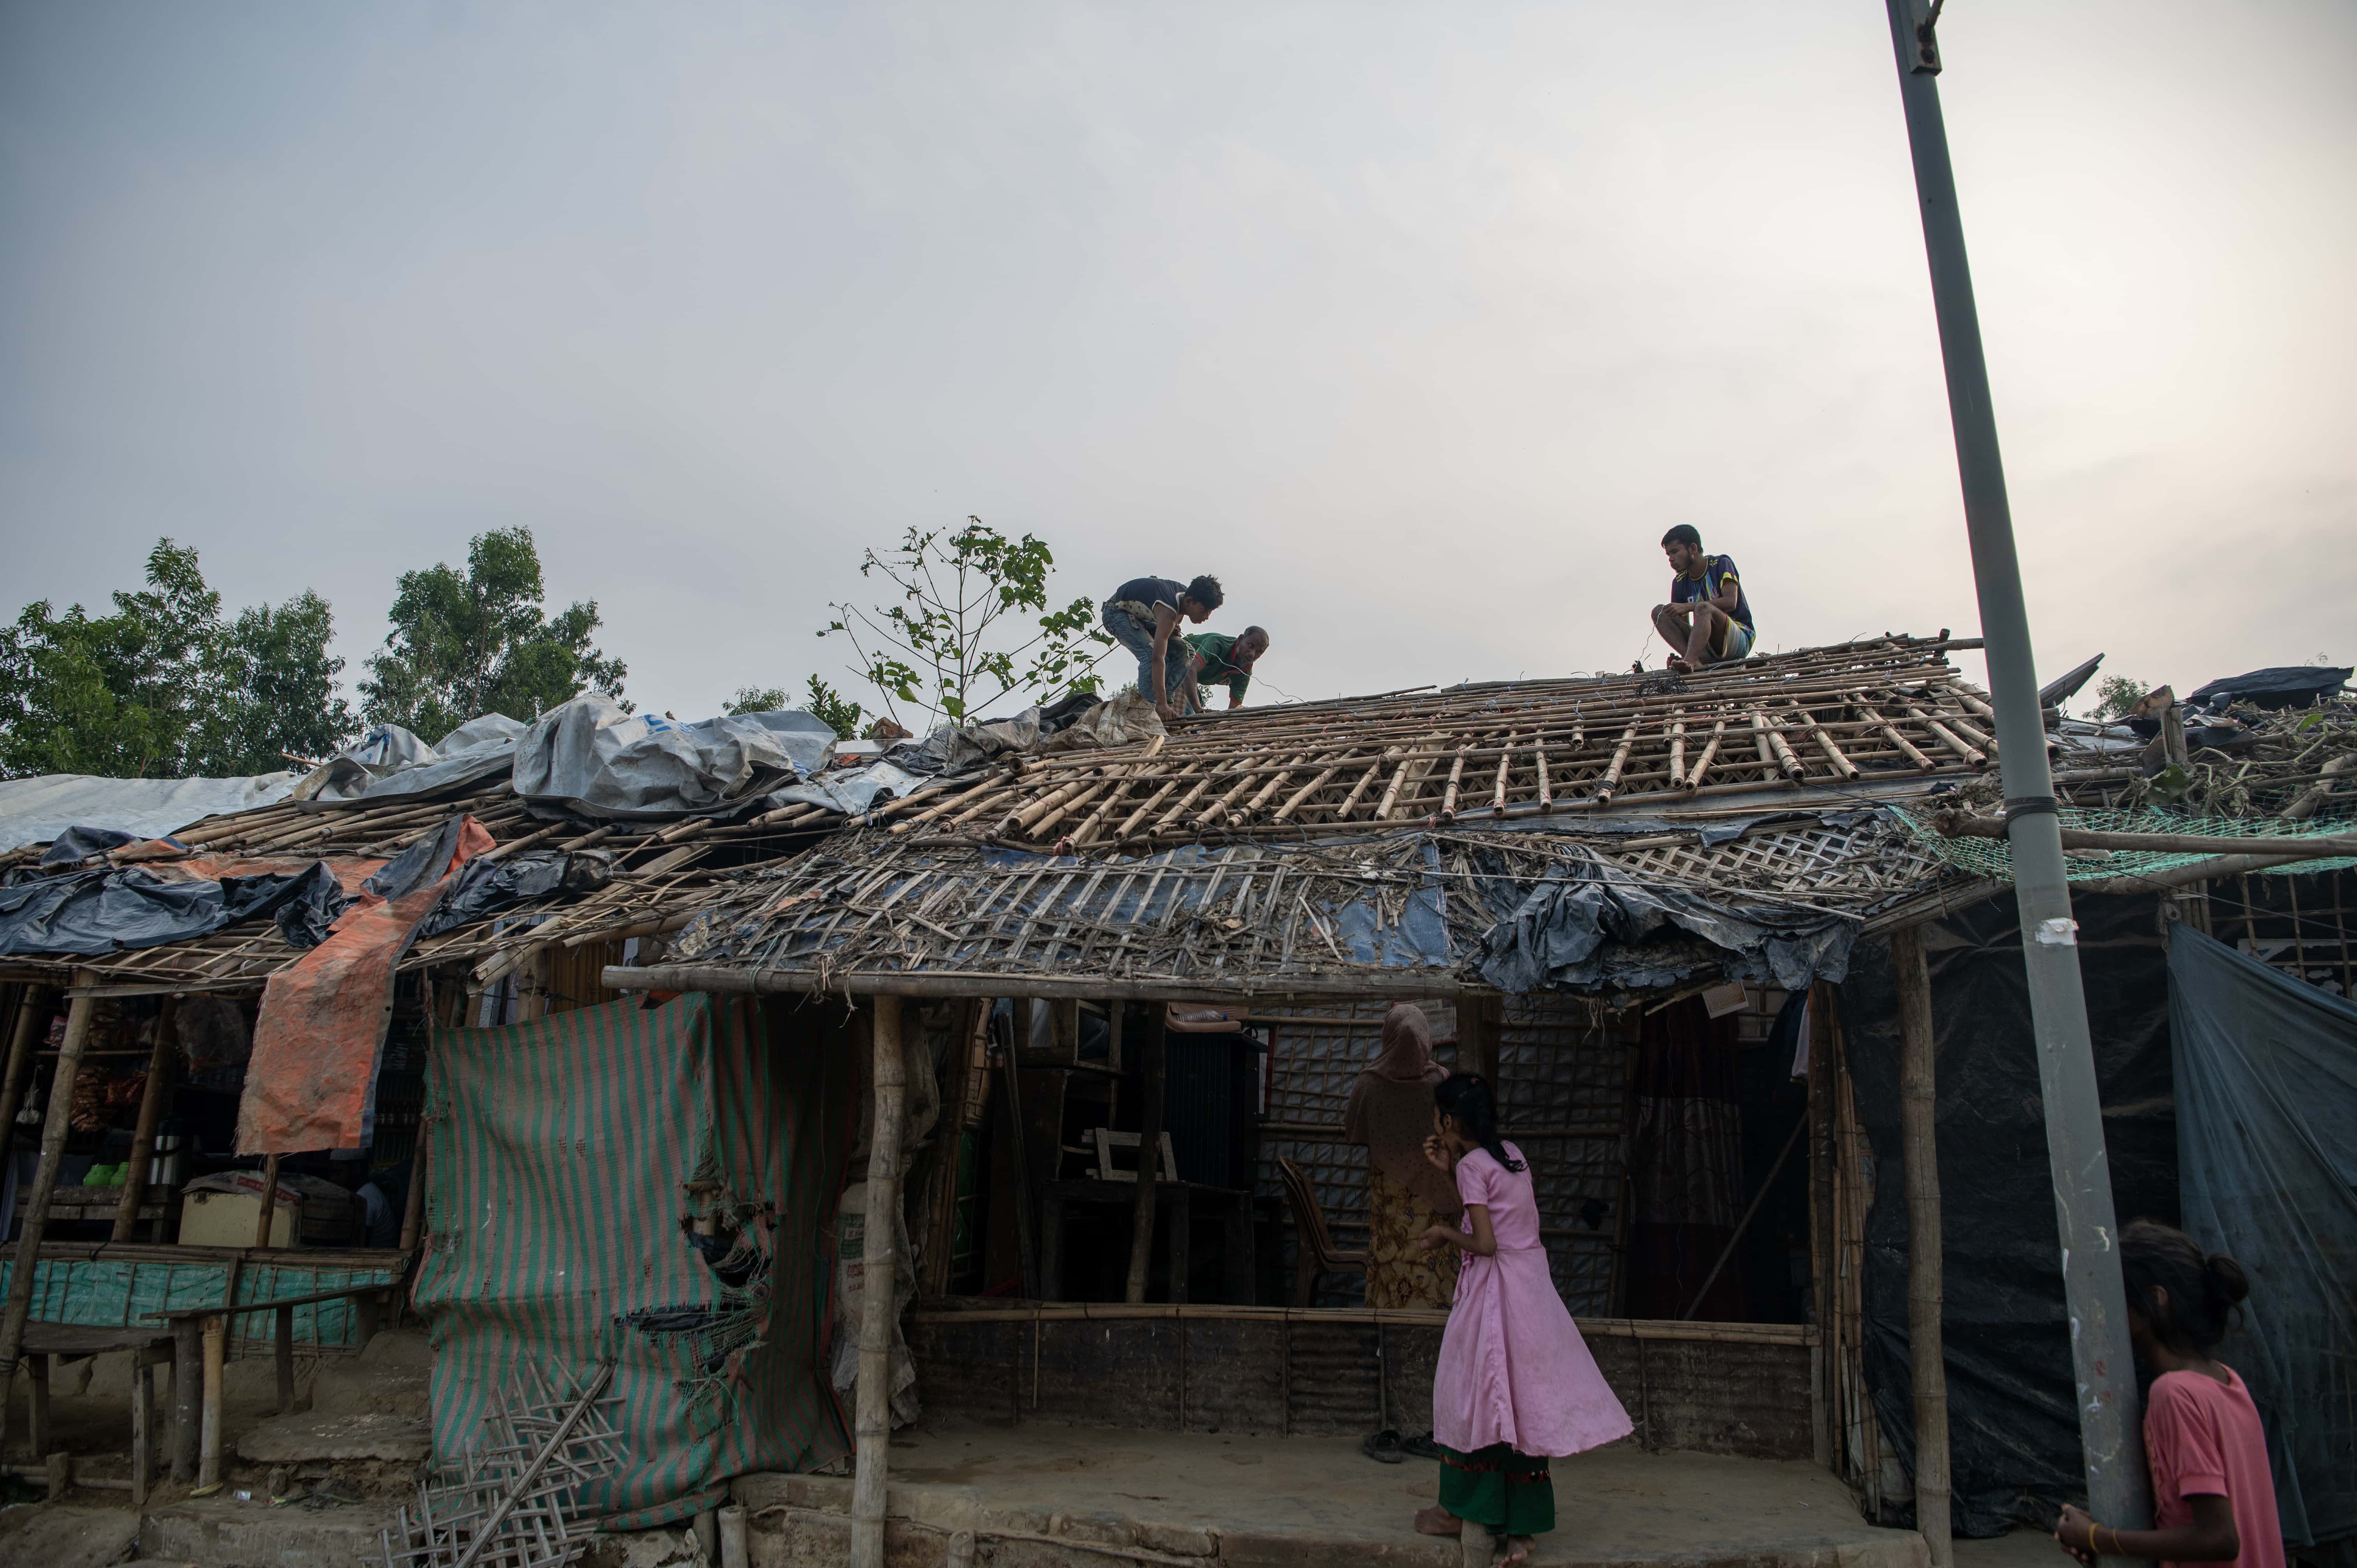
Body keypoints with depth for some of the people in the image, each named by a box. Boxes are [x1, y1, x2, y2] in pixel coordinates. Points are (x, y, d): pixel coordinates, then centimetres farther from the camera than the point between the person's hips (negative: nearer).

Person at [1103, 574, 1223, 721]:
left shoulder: (1187, 594, -13)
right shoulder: (1168, 613, -39)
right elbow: (1158, 658, -45)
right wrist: (1162, 704, -50)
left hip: (1142, 615, 9)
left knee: (1182, 651, -6)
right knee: (1150, 653, -32)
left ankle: (1167, 698, -8)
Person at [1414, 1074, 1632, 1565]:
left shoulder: (1472, 1165, -13)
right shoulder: (1511, 1154, 9)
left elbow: (1485, 1242, -18)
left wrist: (1445, 1234, -1)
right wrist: (1451, 1169, 17)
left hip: (1493, 1288, -7)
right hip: (1533, 1285, 7)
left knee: (1474, 1396, 7)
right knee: (1522, 1400, 8)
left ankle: (1459, 1511, 19)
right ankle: (1521, 1529, 12)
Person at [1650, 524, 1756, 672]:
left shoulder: (1722, 564, -3)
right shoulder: (1680, 582, 11)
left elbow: (1730, 602, -20)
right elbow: (1682, 624, 6)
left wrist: (1688, 607, -24)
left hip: (1740, 640, -6)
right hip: (1707, 648, 6)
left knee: (1703, 608, -33)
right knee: (1659, 612, -9)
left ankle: (1690, 660, -56)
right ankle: (1695, 661, -32)